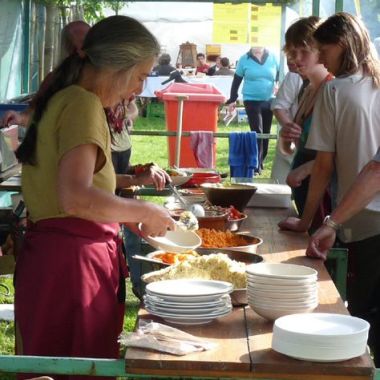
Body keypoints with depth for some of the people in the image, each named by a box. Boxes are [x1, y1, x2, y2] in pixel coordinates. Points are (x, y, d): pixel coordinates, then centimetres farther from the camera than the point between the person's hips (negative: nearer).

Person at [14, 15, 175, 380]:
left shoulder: (62, 99, 14)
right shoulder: (83, 103, -15)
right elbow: (76, 198, -27)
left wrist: (129, 181, 16)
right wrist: (144, 211, -15)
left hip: (53, 251, 10)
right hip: (71, 259, -10)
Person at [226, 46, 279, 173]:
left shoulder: (272, 58, 2)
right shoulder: (244, 59, -2)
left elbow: (279, 77, 10)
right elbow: (236, 80, 3)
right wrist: (232, 100, 1)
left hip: (269, 101, 3)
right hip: (252, 101, -3)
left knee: (265, 133, 12)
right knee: (257, 133, -11)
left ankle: (261, 162, 27)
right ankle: (256, 166, -8)